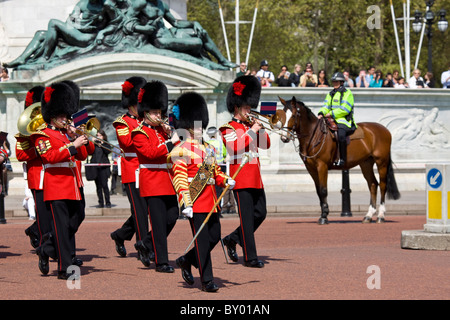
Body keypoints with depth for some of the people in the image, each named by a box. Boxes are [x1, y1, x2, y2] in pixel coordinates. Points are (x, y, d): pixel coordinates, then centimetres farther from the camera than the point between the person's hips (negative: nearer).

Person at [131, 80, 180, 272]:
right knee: (159, 223, -7)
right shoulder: (140, 133, -6)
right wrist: (170, 143, -20)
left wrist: (170, 133, -1)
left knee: (172, 217, 6)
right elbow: (149, 152, -20)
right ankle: (161, 262, -3)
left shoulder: (161, 129, 16)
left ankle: (146, 245, 25)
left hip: (167, 182, 8)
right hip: (152, 182, -8)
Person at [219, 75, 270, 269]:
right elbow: (235, 146, -21)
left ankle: (232, 240, 24)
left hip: (255, 178, 8)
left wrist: (260, 128, 0)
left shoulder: (250, 126, 19)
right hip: (241, 178, -8)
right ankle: (250, 257, -4)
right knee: (247, 218, -7)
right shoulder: (229, 128, -4)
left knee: (260, 213, 9)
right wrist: (252, 131, -18)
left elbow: (265, 144, 15)